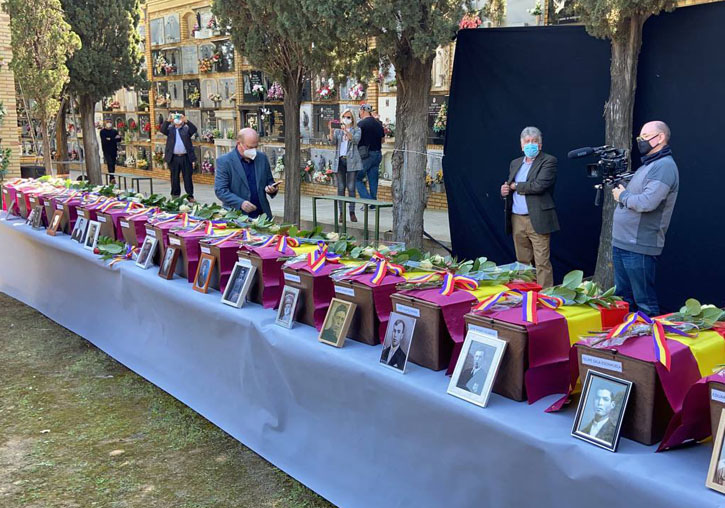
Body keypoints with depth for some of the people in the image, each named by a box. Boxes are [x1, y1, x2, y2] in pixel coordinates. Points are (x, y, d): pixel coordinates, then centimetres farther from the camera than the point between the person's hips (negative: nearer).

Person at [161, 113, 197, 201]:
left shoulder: (186, 128, 8)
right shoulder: (170, 129, 10)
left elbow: (194, 129, -10)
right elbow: (162, 130, -6)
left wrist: (186, 121, -21)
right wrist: (168, 120, -18)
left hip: (186, 157, -1)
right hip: (174, 157, 1)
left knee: (188, 177, 2)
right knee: (174, 178, 7)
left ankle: (190, 196, 7)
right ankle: (175, 196, 15)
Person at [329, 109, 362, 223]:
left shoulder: (356, 130, 8)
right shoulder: (338, 130, 15)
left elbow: (356, 140, -12)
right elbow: (333, 141, 0)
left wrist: (346, 131, -25)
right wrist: (331, 131, -16)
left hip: (351, 161, -2)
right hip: (339, 160, 3)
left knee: (351, 187, -5)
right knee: (340, 188, 1)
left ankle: (352, 212, -2)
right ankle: (341, 212, 4)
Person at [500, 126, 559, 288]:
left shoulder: (548, 161, -4)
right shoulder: (515, 163, 17)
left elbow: (539, 186, -18)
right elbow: (509, 186, 23)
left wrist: (516, 186, -6)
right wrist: (505, 191, -1)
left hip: (537, 220, -6)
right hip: (517, 219, 6)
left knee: (542, 263, -6)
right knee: (522, 261, 12)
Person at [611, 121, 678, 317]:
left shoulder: (664, 166, -14)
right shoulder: (647, 165, 19)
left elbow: (647, 203, -25)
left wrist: (623, 196, -10)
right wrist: (619, 187, 9)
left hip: (639, 248, -10)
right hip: (621, 242, 10)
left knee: (644, 302, -1)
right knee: (622, 299, 18)